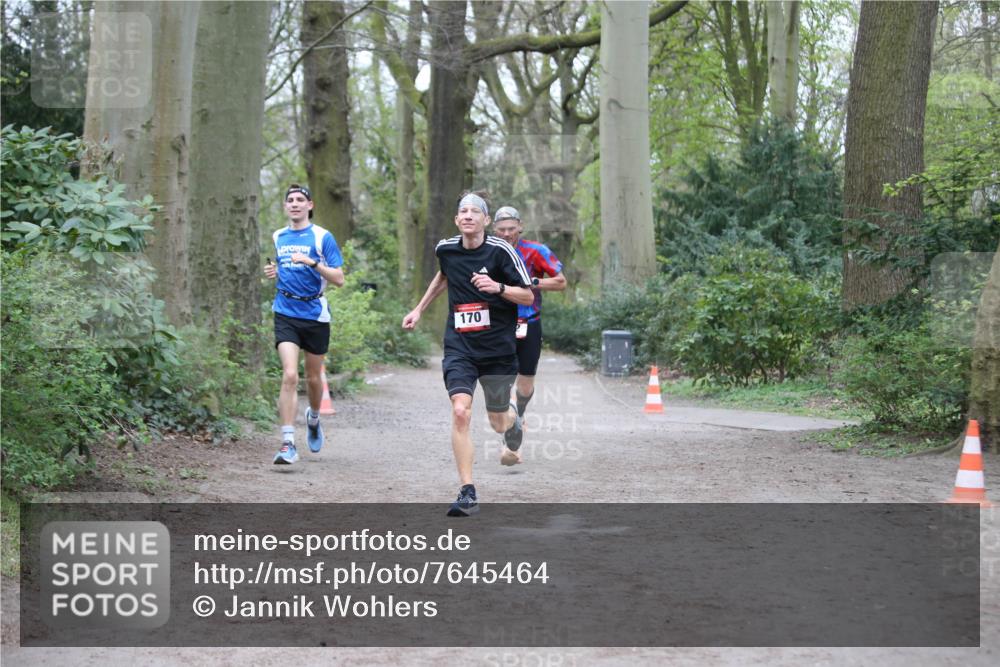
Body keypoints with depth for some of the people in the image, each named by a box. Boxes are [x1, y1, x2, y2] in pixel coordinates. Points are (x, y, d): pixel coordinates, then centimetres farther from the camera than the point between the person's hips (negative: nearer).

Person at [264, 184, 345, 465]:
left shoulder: (322, 237, -4)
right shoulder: (279, 237, 9)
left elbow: (339, 279, -7)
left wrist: (312, 262, -21)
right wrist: (273, 273, 3)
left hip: (315, 314, -1)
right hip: (286, 314, 1)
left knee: (313, 377, 13)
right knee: (290, 375, -15)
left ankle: (313, 418, 45)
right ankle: (288, 444, -18)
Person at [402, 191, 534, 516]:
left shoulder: (501, 251, -10)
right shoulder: (445, 249, 3)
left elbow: (528, 296, -7)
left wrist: (498, 288, -25)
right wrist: (419, 309, 28)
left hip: (498, 348, -2)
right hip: (459, 346, 2)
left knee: (498, 423, 11)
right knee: (460, 412, -19)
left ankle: (513, 418, 52)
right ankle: (468, 493, -16)